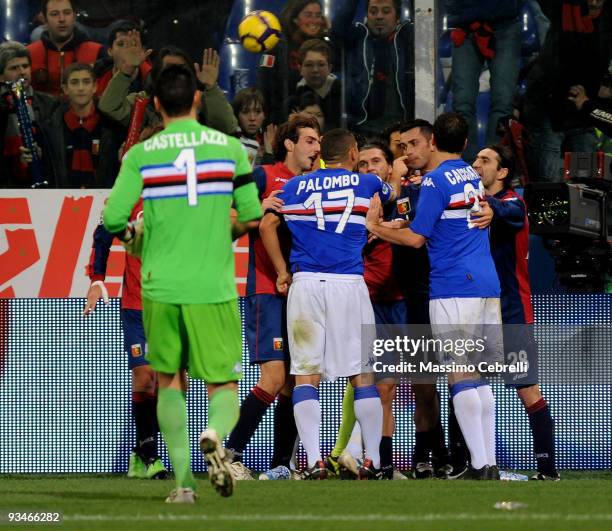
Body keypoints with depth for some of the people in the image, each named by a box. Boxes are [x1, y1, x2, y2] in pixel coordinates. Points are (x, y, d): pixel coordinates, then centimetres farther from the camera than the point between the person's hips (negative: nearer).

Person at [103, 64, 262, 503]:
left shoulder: (141, 155, -1)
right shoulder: (230, 148, 2)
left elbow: (113, 218, -7)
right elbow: (251, 216, 3)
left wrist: (135, 238, 15)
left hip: (160, 286, 1)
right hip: (214, 286, -1)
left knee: (170, 381, 16)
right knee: (224, 386, 4)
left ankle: (183, 481, 9)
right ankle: (215, 435, -30)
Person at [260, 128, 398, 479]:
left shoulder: (295, 186, 13)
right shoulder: (366, 183, 10)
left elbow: (267, 225, 6)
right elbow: (392, 194, 32)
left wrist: (282, 272, 13)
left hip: (305, 284, 1)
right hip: (349, 283, -1)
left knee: (306, 375, 2)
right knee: (363, 374, 5)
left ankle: (314, 461, -9)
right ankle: (373, 460, 6)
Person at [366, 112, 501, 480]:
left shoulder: (436, 181, -9)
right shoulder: (476, 177, 14)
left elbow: (417, 238, -10)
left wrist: (375, 227, 4)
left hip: (453, 287, -7)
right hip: (487, 284, 7)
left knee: (460, 376, -7)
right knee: (478, 377, 10)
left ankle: (479, 465, -11)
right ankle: (490, 463, 7)